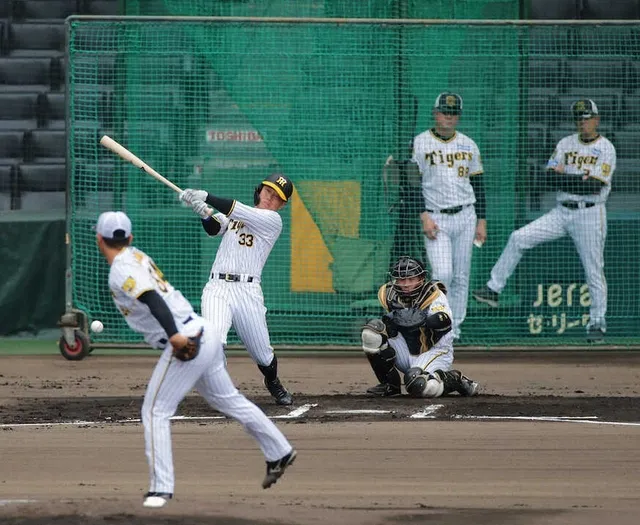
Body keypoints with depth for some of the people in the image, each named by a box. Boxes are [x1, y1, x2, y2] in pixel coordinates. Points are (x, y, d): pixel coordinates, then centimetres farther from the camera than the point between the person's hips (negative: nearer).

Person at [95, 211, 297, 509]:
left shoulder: (121, 271, -13)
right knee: (230, 401, 23)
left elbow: (152, 299, -29)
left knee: (155, 412, -5)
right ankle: (279, 453, 35)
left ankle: (161, 487, -8)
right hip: (203, 333, 9)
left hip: (184, 343, -9)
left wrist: (174, 336, -40)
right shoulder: (138, 257, 15)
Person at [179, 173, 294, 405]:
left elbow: (242, 214, -14)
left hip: (247, 290, -2)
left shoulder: (272, 220, 1)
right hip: (217, 287, 2)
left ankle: (273, 383, 38)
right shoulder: (235, 215, 16)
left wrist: (206, 197, -21)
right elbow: (214, 227, -3)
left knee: (262, 353, 7)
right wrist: (205, 213, -26)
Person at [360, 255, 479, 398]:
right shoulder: (390, 294, -4)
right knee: (372, 330, -15)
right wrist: (388, 322, -25)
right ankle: (389, 385, -3)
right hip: (406, 353, 5)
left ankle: (455, 379, -1)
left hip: (435, 353, -5)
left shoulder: (434, 295, -18)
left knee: (418, 386, -34)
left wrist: (422, 320, -56)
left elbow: (445, 321, -38)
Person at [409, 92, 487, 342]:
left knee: (461, 277, 3)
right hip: (435, 218, -3)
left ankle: (455, 327, 11)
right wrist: (424, 217, -13)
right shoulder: (419, 143, -1)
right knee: (442, 274, -15)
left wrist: (481, 222, 8)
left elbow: (478, 185, 14)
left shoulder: (468, 145, 11)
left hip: (465, 217, 3)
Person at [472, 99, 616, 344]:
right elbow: (551, 177, 0)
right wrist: (580, 181, -14)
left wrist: (564, 176, -10)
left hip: (589, 215, -4)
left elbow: (595, 186, -16)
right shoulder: (566, 144, 10)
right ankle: (493, 289, -3)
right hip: (561, 212, 4)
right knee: (519, 238, -7)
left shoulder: (606, 149, -5)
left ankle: (597, 323, 8)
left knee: (594, 271, -2)